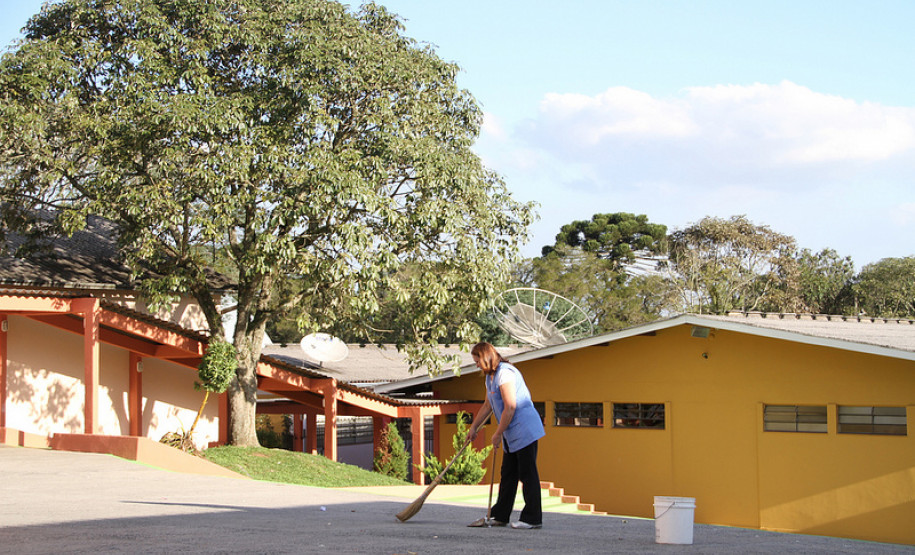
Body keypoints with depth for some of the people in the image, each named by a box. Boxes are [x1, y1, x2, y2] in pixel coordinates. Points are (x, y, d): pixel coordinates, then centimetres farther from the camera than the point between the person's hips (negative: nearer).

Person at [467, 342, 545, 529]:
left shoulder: (505, 373, -17)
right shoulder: (490, 377, 15)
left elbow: (510, 407, -22)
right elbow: (487, 406, 27)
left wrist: (498, 434, -14)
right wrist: (474, 427, 31)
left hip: (525, 430, -10)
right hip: (511, 434, 10)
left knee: (528, 473, -6)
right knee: (508, 474, 12)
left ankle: (533, 519, -2)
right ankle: (499, 516, 17)